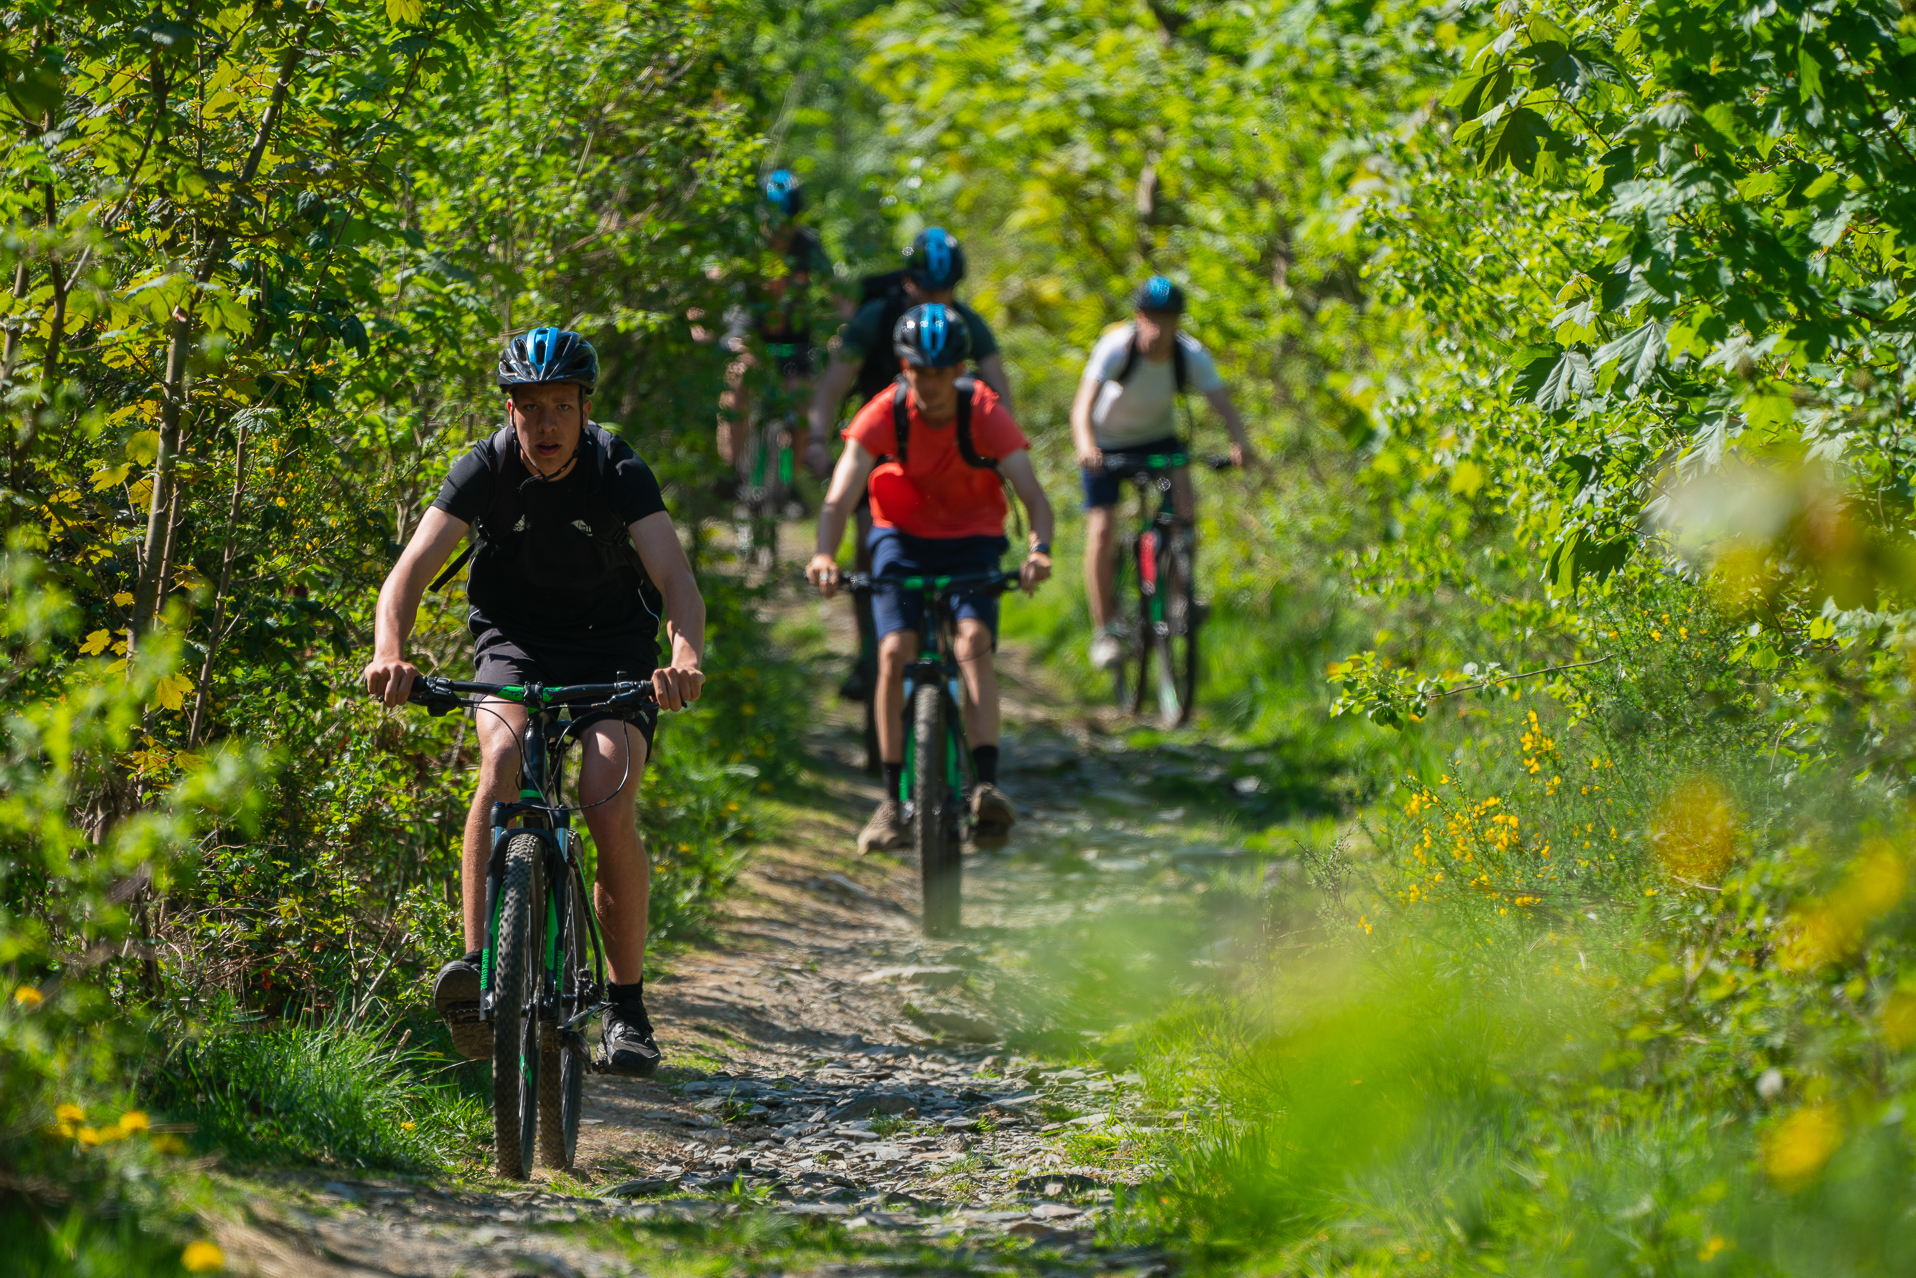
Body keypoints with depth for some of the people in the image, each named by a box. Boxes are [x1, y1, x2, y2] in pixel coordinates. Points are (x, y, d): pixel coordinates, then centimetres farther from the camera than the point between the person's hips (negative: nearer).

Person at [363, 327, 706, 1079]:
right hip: (515, 644, 1)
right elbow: (410, 571, -23)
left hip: (611, 650, -1)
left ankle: (627, 1007, -8)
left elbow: (676, 580, -29)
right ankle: (478, 966, -36)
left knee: (610, 805, -23)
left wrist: (687, 658, -51)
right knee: (503, 760, -31)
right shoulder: (483, 472, -14)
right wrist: (389, 653, -44)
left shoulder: (621, 475, -17)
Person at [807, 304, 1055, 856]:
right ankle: (892, 799, -10)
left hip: (972, 540, -1)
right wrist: (824, 555, -48)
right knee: (895, 652, -18)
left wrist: (1039, 550, -50)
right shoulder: (883, 415, -20)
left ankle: (987, 786, -29)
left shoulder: (986, 416, -21)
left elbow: (1033, 496, -29)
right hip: (902, 537, 1)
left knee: (974, 640, -25)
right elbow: (840, 497, -28)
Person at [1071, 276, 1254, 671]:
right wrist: (1085, 446, -60)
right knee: (1101, 528, -13)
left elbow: (1225, 407, -29)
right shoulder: (1116, 348, -30)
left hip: (1158, 438, 2)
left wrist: (1239, 443, -51)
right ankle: (1103, 632, -4)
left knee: (1185, 508, -21)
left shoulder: (1191, 355, -23)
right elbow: (1083, 406, -40)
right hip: (1107, 442, -2)